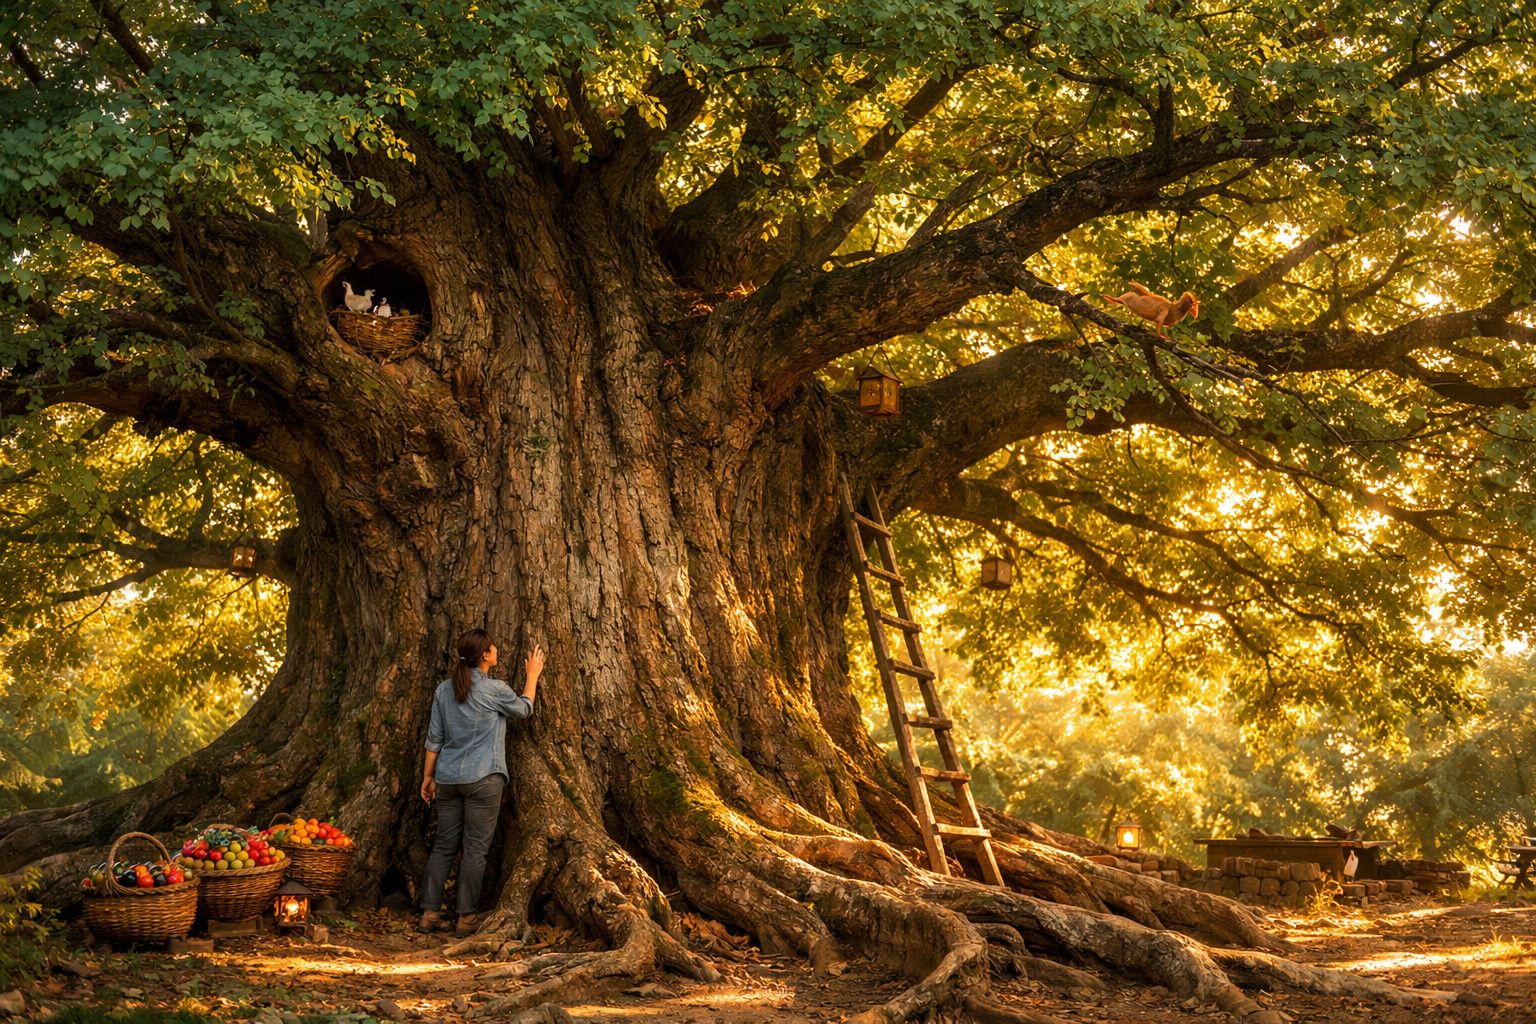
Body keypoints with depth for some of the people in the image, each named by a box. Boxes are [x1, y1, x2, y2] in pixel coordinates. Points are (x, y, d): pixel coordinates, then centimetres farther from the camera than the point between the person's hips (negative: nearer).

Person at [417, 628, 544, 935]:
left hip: (448, 780, 5)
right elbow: (524, 709, 10)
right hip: (483, 780, -5)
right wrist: (532, 675, 23)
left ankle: (429, 914, 9)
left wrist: (428, 776, 16)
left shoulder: (444, 690, 5)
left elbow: (434, 738, 8)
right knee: (475, 849, 2)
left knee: (444, 846, 10)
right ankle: (466, 917, 5)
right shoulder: (494, 689, -9)